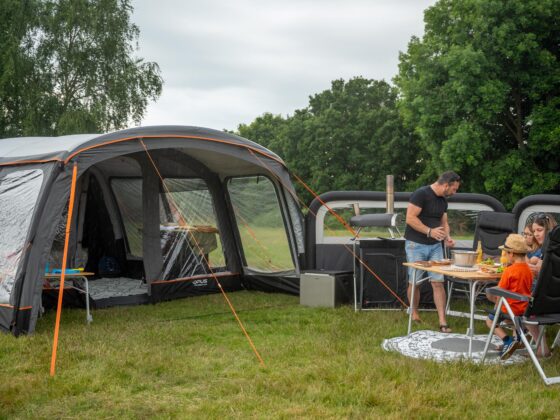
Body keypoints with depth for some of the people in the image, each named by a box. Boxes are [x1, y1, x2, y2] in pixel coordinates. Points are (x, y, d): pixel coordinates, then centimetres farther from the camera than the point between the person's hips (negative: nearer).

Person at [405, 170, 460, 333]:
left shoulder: (443, 200, 11)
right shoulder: (421, 194, -14)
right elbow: (410, 218, -19)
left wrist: (447, 237, -1)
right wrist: (430, 231, -23)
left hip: (435, 246, 6)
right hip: (416, 245, -6)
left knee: (438, 282, -2)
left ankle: (442, 322, -2)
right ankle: (414, 314, 24)